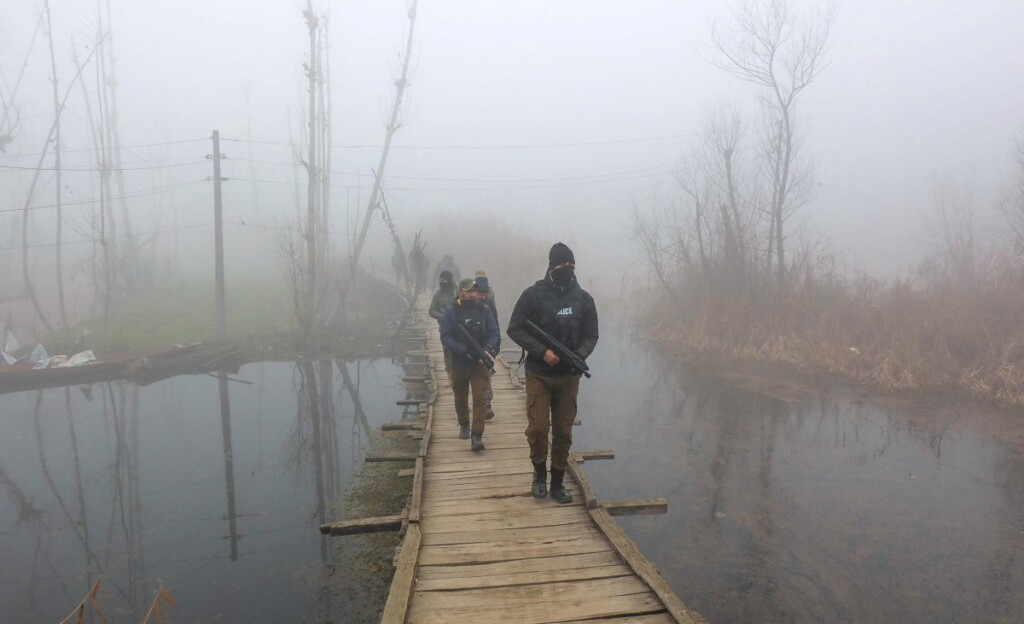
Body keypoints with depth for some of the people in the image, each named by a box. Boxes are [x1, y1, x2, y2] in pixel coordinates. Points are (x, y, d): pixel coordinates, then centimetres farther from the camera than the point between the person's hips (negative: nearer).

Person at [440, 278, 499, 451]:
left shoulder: (484, 310, -1)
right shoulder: (451, 312, -6)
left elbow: (494, 333, -2)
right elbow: (445, 337, -13)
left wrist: (488, 349, -22)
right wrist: (465, 351, -25)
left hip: (480, 363, 0)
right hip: (459, 363, 1)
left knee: (479, 398, -11)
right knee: (460, 398, 17)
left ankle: (477, 435, -10)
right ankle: (464, 425, 42)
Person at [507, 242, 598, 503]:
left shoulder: (583, 299, 3)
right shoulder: (533, 294, -7)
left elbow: (591, 335, 7)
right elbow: (515, 329, -7)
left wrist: (580, 355, -14)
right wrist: (542, 351, -19)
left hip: (569, 376, 3)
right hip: (538, 374, -3)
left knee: (563, 432, 7)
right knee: (538, 427, -7)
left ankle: (557, 482, 22)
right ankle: (539, 472, 20)